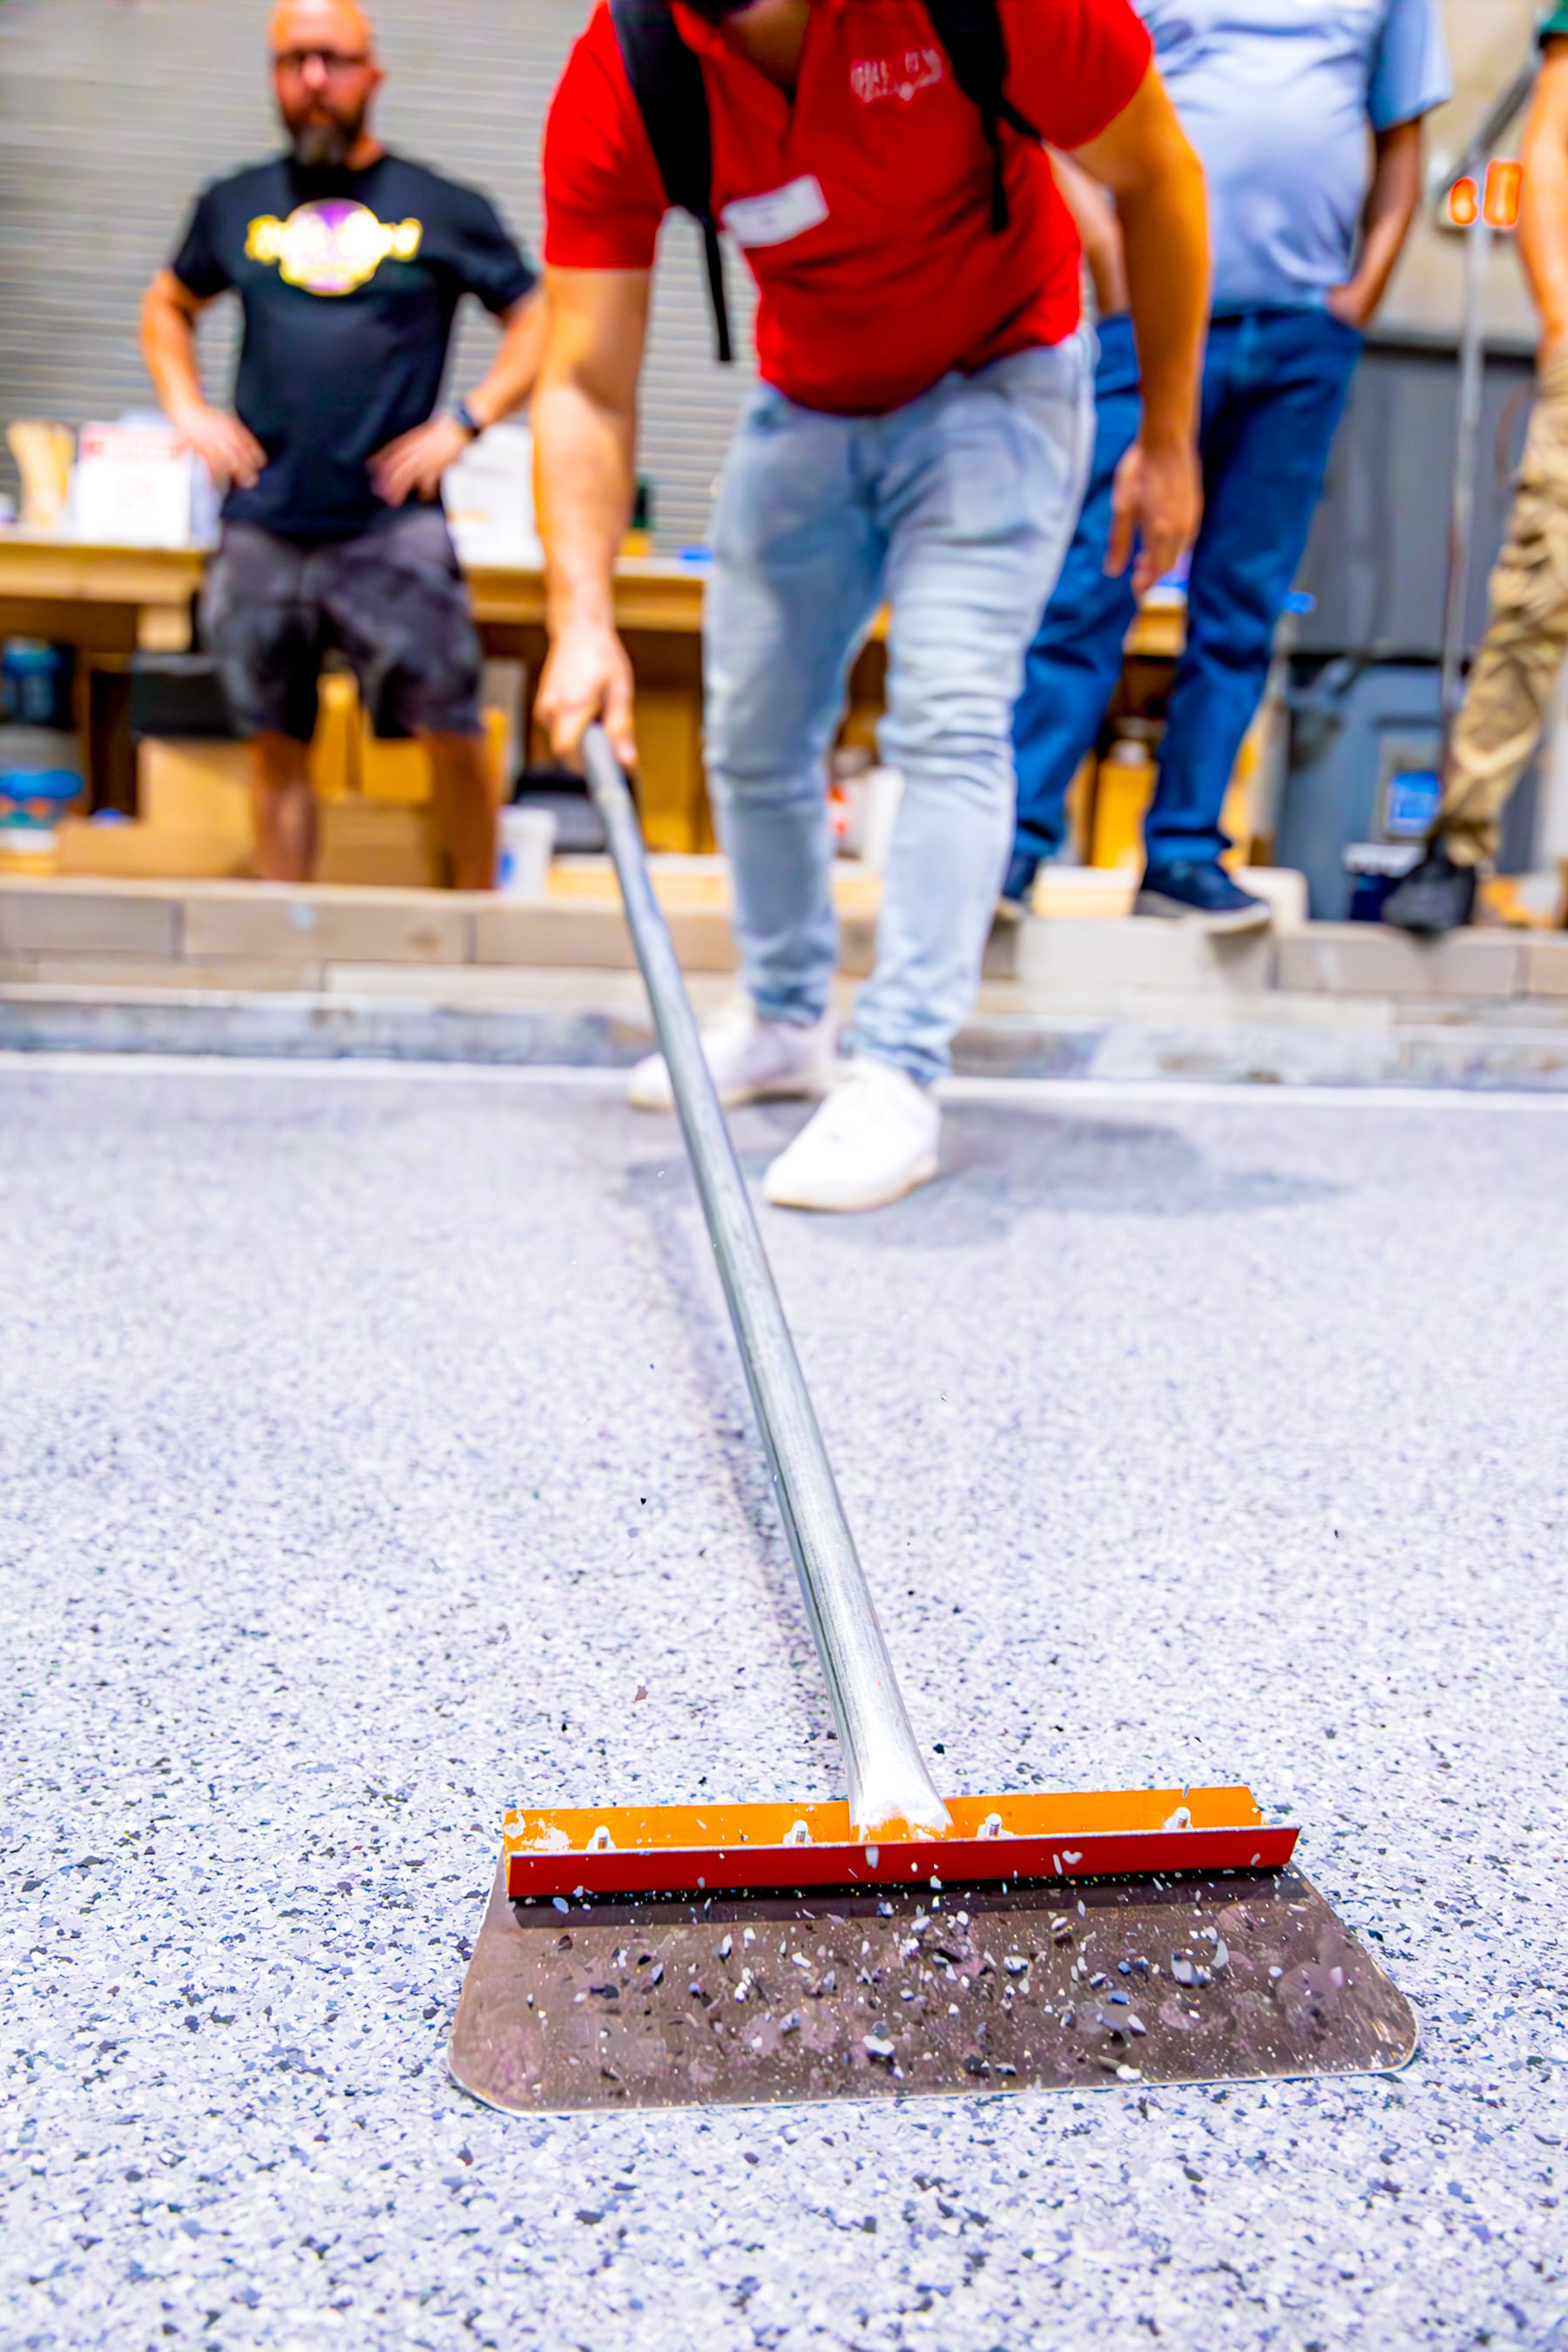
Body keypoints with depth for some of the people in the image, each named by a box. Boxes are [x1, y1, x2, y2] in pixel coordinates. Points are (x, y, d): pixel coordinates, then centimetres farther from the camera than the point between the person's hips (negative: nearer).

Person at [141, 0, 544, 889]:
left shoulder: (441, 208, 6)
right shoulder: (236, 206, 15)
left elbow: (543, 320, 7)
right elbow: (168, 307, 28)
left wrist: (464, 423, -4)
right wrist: (187, 408, 11)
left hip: (394, 525, -3)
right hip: (262, 531, 3)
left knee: (453, 732, -10)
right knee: (278, 747, 5)